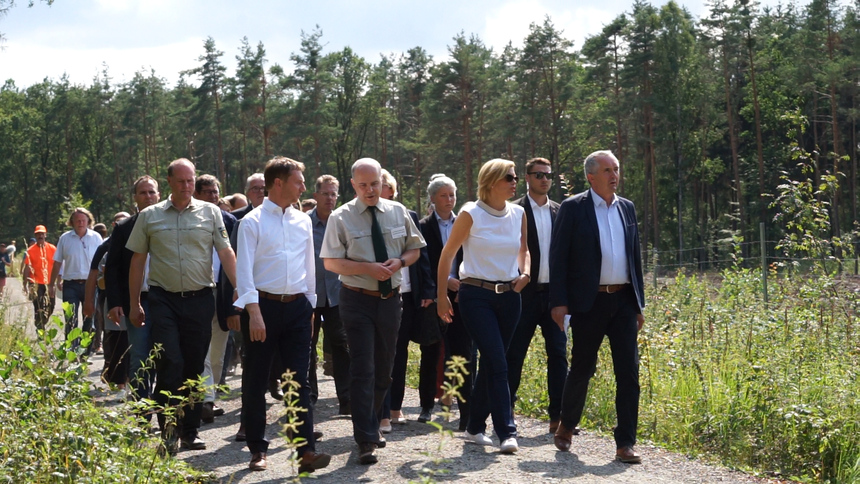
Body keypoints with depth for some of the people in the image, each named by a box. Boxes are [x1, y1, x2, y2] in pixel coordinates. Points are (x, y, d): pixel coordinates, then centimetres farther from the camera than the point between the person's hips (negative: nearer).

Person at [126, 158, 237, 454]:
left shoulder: (210, 213, 6)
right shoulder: (149, 216, 6)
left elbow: (226, 253, 1)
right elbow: (137, 260, 9)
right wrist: (134, 304, 7)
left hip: (200, 299, 1)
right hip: (163, 299, -1)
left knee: (195, 366, 6)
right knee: (170, 364, -10)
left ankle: (190, 431, 17)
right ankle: (168, 432, -2)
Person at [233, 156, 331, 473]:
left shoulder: (303, 221, 10)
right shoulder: (252, 222, -5)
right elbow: (244, 269, -9)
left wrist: (311, 307, 16)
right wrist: (254, 312, -17)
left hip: (297, 306, 4)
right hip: (264, 305, -4)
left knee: (300, 379, 0)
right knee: (255, 380, 6)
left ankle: (306, 451, -1)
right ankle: (257, 450, 18)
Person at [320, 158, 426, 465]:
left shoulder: (398, 212, 4)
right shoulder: (341, 218, -7)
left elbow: (415, 248, 12)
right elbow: (331, 262, -10)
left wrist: (400, 262, -10)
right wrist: (369, 269, -22)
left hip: (390, 298, 4)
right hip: (358, 299, -4)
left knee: (384, 368, 15)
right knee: (363, 369, -9)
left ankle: (371, 425, 33)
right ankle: (366, 440, -5)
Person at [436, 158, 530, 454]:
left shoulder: (518, 214, 5)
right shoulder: (471, 214, -9)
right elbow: (447, 255, -1)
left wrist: (524, 273, 3)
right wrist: (441, 296, 0)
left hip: (509, 295, 5)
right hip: (476, 295, -5)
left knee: (490, 363, 10)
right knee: (498, 364, -13)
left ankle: (475, 427, 23)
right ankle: (507, 432, -11)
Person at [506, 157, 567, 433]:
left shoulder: (559, 212, 10)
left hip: (554, 293, 4)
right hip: (524, 293, -4)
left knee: (558, 354, 2)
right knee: (514, 355, 3)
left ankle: (558, 416, 5)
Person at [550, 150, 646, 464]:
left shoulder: (627, 208, 13)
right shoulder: (573, 208, -3)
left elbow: (635, 257, 17)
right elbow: (558, 257, -5)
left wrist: (639, 304, 14)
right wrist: (558, 302, -12)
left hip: (623, 301, 4)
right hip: (589, 302, -4)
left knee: (629, 372, -2)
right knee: (582, 368, 6)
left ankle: (625, 444, 2)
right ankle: (567, 426, 29)